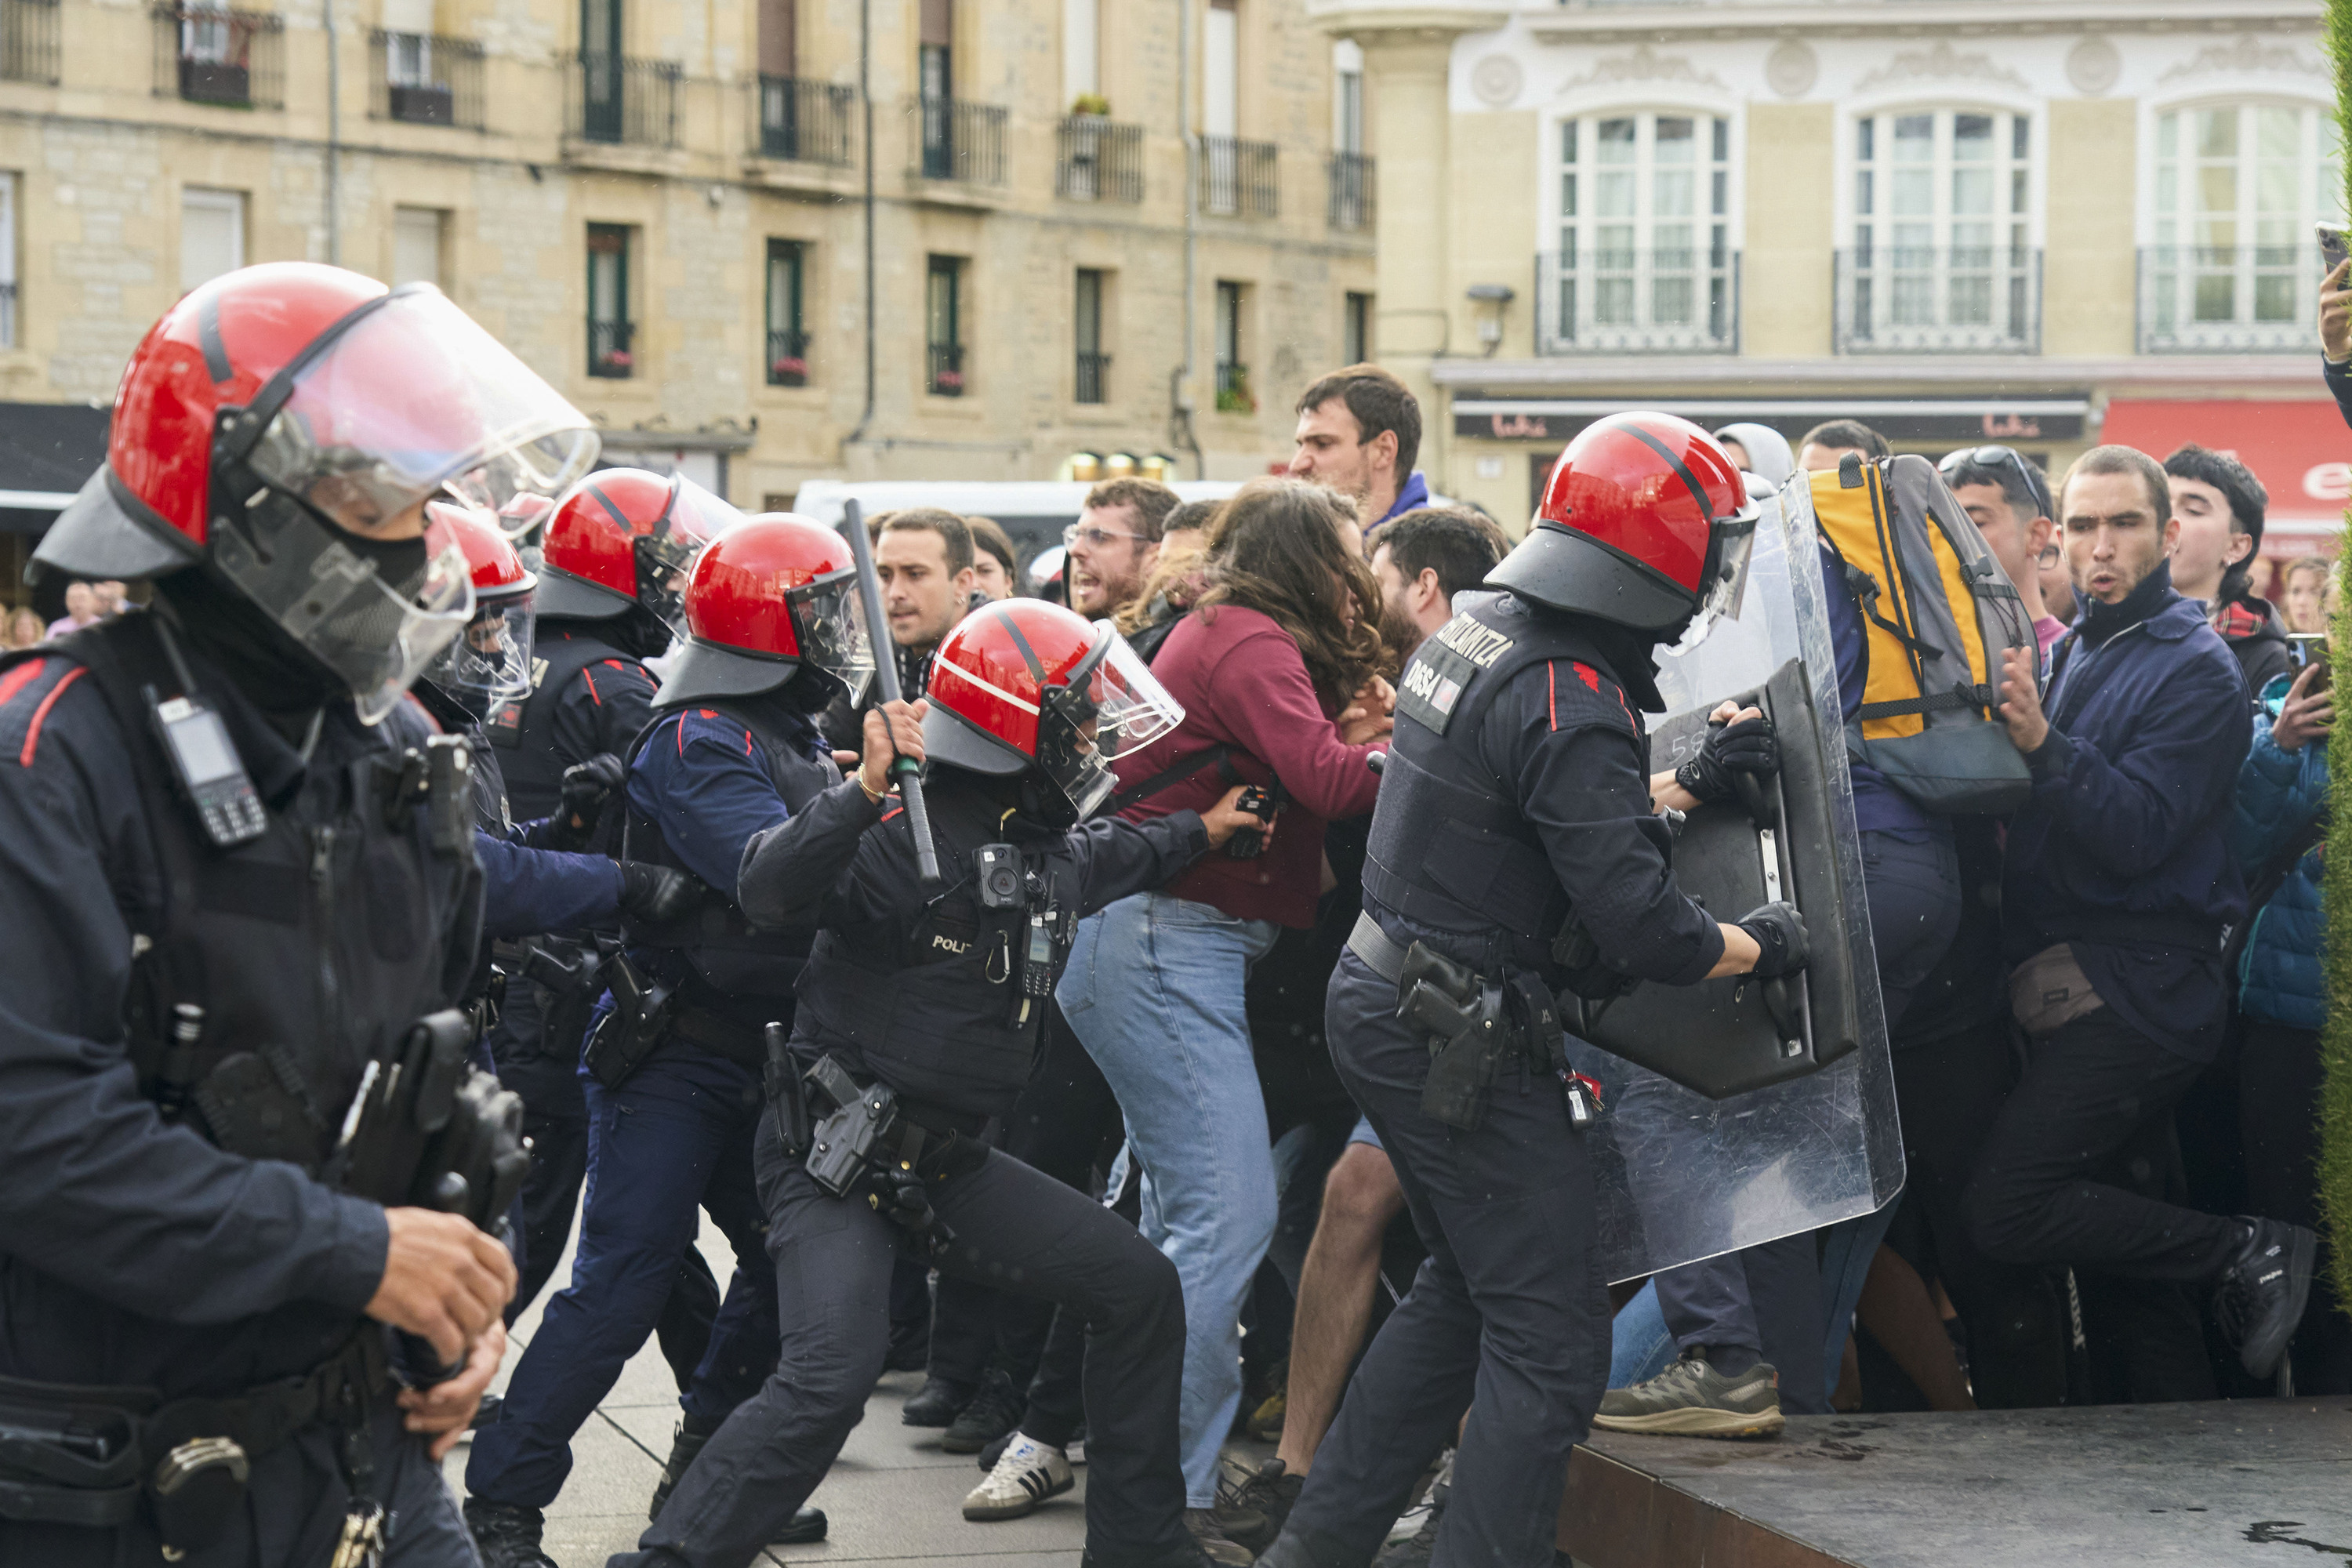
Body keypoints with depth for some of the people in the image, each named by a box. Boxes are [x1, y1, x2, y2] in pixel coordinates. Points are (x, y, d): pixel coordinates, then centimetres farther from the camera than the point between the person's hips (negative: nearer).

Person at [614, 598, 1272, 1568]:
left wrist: (1200, 833, 43)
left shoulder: (1047, 850, 10)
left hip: (948, 1161, 9)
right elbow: (769, 890, -36)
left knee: (1138, 1288, 9)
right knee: (831, 1377, -27)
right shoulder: (909, 835, -19)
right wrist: (866, 790, -47)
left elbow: (1110, 860, 37)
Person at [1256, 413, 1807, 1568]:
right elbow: (1645, 930, -24)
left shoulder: (1472, 634, 5)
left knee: (1465, 1289, 23)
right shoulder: (1570, 706, -24)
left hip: (1379, 1001, 10)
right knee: (1549, 1341, -3)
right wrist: (1765, 944, -7)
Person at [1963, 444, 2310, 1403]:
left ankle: (2247, 1257, -8)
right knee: (2117, 1257, 10)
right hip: (2075, 994, 8)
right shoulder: (2069, 658, 18)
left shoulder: (2196, 669, -7)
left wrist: (2044, 746, -27)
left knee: (2006, 1208, -18)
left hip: (2139, 989, -8)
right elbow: (2025, 820, 14)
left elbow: (2139, 834, -19)